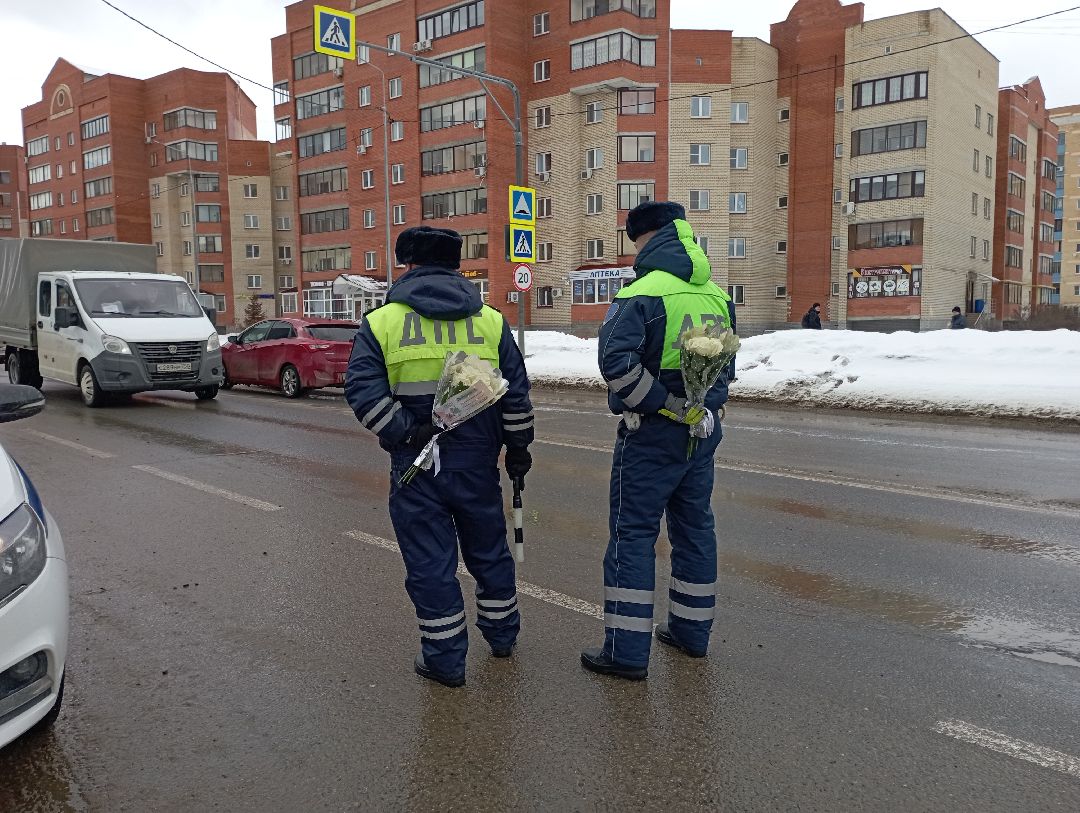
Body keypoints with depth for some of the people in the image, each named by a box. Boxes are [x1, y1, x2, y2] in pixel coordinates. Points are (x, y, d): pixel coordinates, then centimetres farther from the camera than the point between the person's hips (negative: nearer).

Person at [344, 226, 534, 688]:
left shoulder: (381, 322, -3)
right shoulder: (490, 320, 3)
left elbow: (362, 390, -15)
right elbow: (516, 394, 2)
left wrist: (404, 435, -13)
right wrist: (518, 448, 11)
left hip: (415, 466, -2)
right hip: (477, 462, 3)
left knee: (429, 562, 9)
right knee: (488, 550, 20)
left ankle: (445, 659, 19)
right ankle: (502, 635, 38)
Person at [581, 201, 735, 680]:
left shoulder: (643, 294, -15)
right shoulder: (718, 296, 8)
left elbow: (617, 363, -25)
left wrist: (662, 403, -16)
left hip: (652, 434, -7)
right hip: (704, 430, 7)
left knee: (632, 534, 0)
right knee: (694, 527, 17)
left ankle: (627, 651, 4)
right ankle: (692, 631, 30)